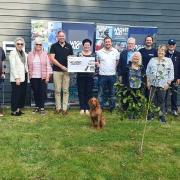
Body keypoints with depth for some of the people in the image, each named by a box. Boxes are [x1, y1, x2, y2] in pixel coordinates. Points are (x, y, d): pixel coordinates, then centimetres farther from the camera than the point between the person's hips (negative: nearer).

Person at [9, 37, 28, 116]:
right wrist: (16, 78, -16)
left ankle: (18, 109, 19)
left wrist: (27, 74, 5)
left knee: (22, 94, 9)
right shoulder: (13, 53, -6)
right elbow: (13, 67, -12)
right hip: (16, 78, -7)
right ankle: (14, 111, 7)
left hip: (24, 77, 7)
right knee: (16, 94, -2)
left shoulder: (24, 53, 13)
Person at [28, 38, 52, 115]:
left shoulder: (45, 54, 1)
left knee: (42, 92, -3)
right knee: (35, 92, 8)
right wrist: (29, 75, 4)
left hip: (43, 77, -2)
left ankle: (42, 107, 4)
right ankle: (37, 106, 20)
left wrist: (47, 76, -6)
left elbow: (48, 66, 0)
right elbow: (28, 66, 8)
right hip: (33, 77, 2)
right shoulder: (30, 54, 6)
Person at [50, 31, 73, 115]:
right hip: (57, 70, -1)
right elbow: (52, 59, -6)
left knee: (66, 90, 3)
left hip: (67, 70, 1)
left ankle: (65, 108, 9)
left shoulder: (69, 46, 8)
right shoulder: (54, 46, 2)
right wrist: (61, 66, -14)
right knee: (57, 90, 4)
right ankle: (58, 107, 12)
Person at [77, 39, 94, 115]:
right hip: (81, 76, 0)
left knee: (89, 92, 2)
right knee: (81, 92, 2)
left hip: (90, 76, 1)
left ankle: (87, 108, 11)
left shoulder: (93, 55, 8)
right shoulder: (79, 54, 5)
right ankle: (82, 108, 11)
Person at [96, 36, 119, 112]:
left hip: (112, 75, 1)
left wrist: (115, 68, 2)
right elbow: (97, 61, 14)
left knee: (112, 92, 11)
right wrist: (99, 66, -1)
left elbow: (118, 62, 11)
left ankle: (112, 108, 20)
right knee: (101, 92, 3)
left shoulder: (115, 51, 3)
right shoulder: (99, 52, 2)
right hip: (102, 75, -1)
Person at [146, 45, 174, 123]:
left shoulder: (169, 60, 3)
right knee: (152, 100, 6)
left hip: (162, 85, -2)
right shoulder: (152, 60, 10)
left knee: (161, 101, 4)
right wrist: (148, 81, 4)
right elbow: (148, 72, 11)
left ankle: (162, 116, 13)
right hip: (152, 84, 2)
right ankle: (150, 115, 18)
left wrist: (168, 83, -7)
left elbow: (171, 73, 0)